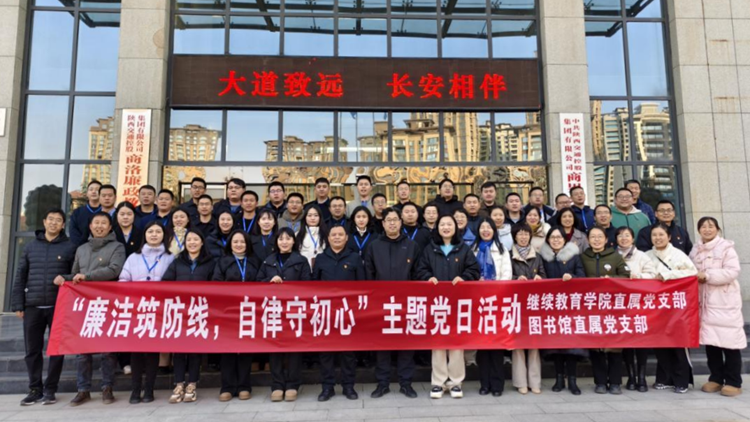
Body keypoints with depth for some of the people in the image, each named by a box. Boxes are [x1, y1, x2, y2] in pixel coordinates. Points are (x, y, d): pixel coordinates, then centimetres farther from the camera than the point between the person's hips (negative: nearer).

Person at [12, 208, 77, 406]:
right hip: (33, 307, 3)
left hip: (58, 307, -2)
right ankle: (35, 389, 19)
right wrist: (18, 305, 4)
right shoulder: (31, 246, 10)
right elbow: (20, 277, 10)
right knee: (32, 350, 7)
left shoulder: (70, 247, 2)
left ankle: (50, 390, 13)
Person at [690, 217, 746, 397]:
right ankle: (716, 378, 17)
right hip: (704, 302, 5)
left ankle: (733, 382, 7)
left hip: (725, 302, -5)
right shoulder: (695, 250, 11)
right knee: (710, 340, 7)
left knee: (729, 340, -3)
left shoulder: (726, 247, -5)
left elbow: (732, 271, -14)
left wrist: (707, 276, -17)